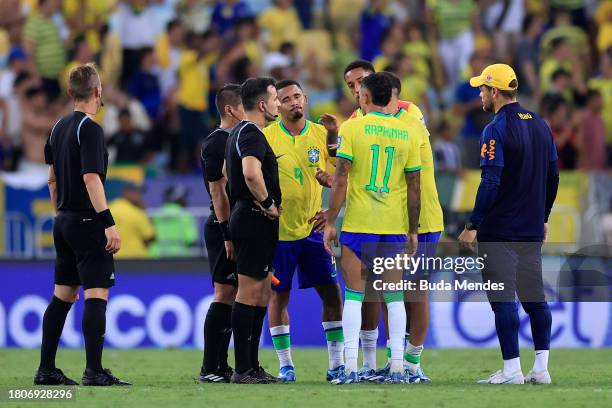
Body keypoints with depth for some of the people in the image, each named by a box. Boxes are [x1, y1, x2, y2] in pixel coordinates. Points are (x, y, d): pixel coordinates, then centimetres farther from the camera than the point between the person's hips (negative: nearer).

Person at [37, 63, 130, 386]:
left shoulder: (59, 127, 13)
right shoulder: (89, 129, -13)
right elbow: (90, 178, -21)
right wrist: (109, 223, -22)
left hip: (64, 222, 9)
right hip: (87, 222, -9)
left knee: (63, 295, 12)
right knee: (96, 294, -9)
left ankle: (46, 369, 13)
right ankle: (94, 371, -15)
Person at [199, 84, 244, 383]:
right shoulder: (216, 143, -11)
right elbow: (218, 192, -16)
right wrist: (227, 235, -20)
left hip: (238, 228, 9)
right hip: (224, 227, -9)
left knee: (232, 296, 9)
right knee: (224, 296, -10)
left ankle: (221, 366, 13)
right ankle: (210, 368, -9)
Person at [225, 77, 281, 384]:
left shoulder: (239, 133, 17)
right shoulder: (252, 134, -16)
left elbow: (226, 174, 29)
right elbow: (251, 173, -33)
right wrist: (268, 203, -20)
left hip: (246, 218, 11)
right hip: (255, 221, -11)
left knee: (262, 292, 14)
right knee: (249, 292, -8)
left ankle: (251, 366, 16)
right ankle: (243, 370, -7)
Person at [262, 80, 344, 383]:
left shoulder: (322, 135, 2)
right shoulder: (266, 138, -6)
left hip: (314, 228, 2)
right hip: (278, 230, -2)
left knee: (332, 293, -1)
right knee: (278, 296, 2)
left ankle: (336, 363, 6)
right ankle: (285, 366, 10)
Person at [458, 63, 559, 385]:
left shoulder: (496, 130, -13)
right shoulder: (540, 126, 10)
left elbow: (491, 183, -19)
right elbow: (553, 176, 14)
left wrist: (473, 226, -16)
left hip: (499, 231, -7)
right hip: (532, 230, 7)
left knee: (503, 300, -5)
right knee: (535, 298, 11)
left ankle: (511, 369, -7)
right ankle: (541, 368, 10)